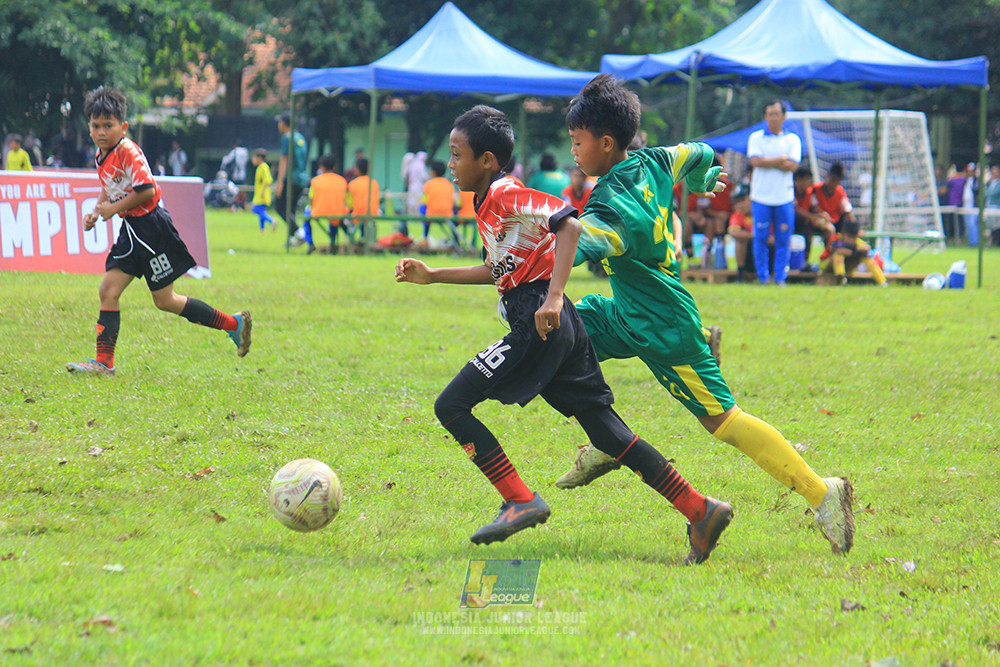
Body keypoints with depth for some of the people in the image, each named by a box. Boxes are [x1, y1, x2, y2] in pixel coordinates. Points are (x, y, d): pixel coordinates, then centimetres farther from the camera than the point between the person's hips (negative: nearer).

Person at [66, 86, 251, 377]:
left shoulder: (127, 151, -19)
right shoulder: (101, 155, 9)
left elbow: (147, 190, -25)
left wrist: (113, 209, -17)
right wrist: (96, 212, 7)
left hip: (151, 228, -9)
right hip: (131, 230, 9)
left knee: (165, 300, 0)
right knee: (108, 290, 1)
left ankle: (234, 323, 11)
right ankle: (104, 362, 4)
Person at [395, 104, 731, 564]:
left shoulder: (505, 195, -9)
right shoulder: (488, 203, 20)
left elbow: (568, 225, -22)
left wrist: (553, 297, -29)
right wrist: (432, 276, 30)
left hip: (538, 324, -10)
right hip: (557, 326, 10)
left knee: (452, 406, -7)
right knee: (605, 430, 8)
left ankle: (520, 503, -10)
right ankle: (700, 511, 4)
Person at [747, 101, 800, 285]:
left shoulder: (793, 140, 8)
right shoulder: (756, 138, 6)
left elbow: (793, 166, -5)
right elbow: (755, 161, -10)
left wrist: (767, 161, -10)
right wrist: (782, 159, -7)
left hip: (784, 198, 1)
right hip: (761, 196, -1)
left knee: (783, 240, 0)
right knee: (760, 238, -2)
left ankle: (780, 277, 7)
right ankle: (763, 277, 6)